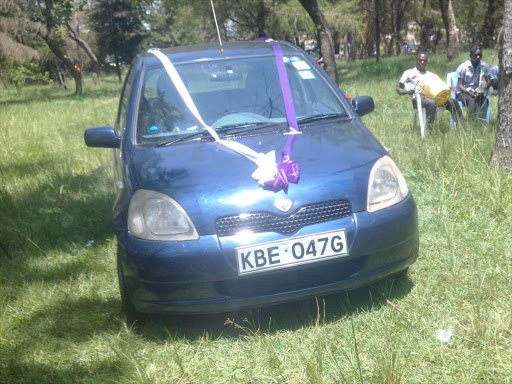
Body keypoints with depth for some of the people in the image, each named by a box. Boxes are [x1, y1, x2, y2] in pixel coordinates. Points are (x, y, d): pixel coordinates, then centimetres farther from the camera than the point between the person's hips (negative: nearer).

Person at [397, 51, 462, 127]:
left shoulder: (431, 75, 28)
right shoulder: (409, 73, 15)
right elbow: (399, 89, 9)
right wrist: (406, 92, -15)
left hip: (433, 97, 5)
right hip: (418, 98, -4)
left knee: (453, 103, -20)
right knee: (431, 103, -39)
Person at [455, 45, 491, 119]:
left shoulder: (484, 66, 0)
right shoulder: (463, 67, -10)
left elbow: (489, 81, 4)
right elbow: (460, 85, -9)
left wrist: (483, 88, -19)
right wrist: (469, 93, -26)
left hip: (477, 92, 3)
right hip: (463, 92, -3)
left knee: (484, 99, -30)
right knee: (472, 100, -35)